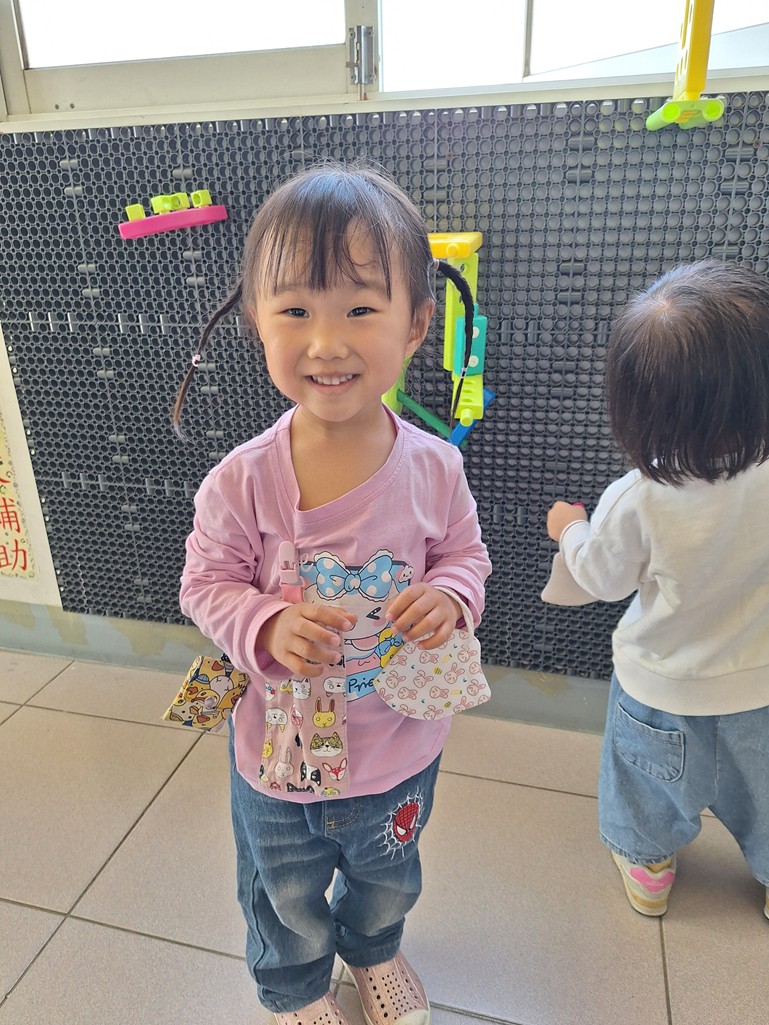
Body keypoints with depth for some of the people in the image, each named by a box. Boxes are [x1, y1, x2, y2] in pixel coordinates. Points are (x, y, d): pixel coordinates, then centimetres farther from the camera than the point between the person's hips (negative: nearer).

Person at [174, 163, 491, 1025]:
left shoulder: (433, 468, -19)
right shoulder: (242, 482, -24)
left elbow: (465, 553, -3)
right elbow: (207, 584, -12)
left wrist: (449, 599, -24)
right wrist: (268, 629, -30)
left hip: (400, 748, 2)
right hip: (280, 753, -1)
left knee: (387, 880, 33)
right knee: (285, 899, 27)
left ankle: (374, 952, 69)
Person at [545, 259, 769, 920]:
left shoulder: (636, 503, -35)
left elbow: (602, 579, -14)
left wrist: (570, 528, 5)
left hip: (661, 690, -1)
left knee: (651, 788, 29)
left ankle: (648, 869, 55)